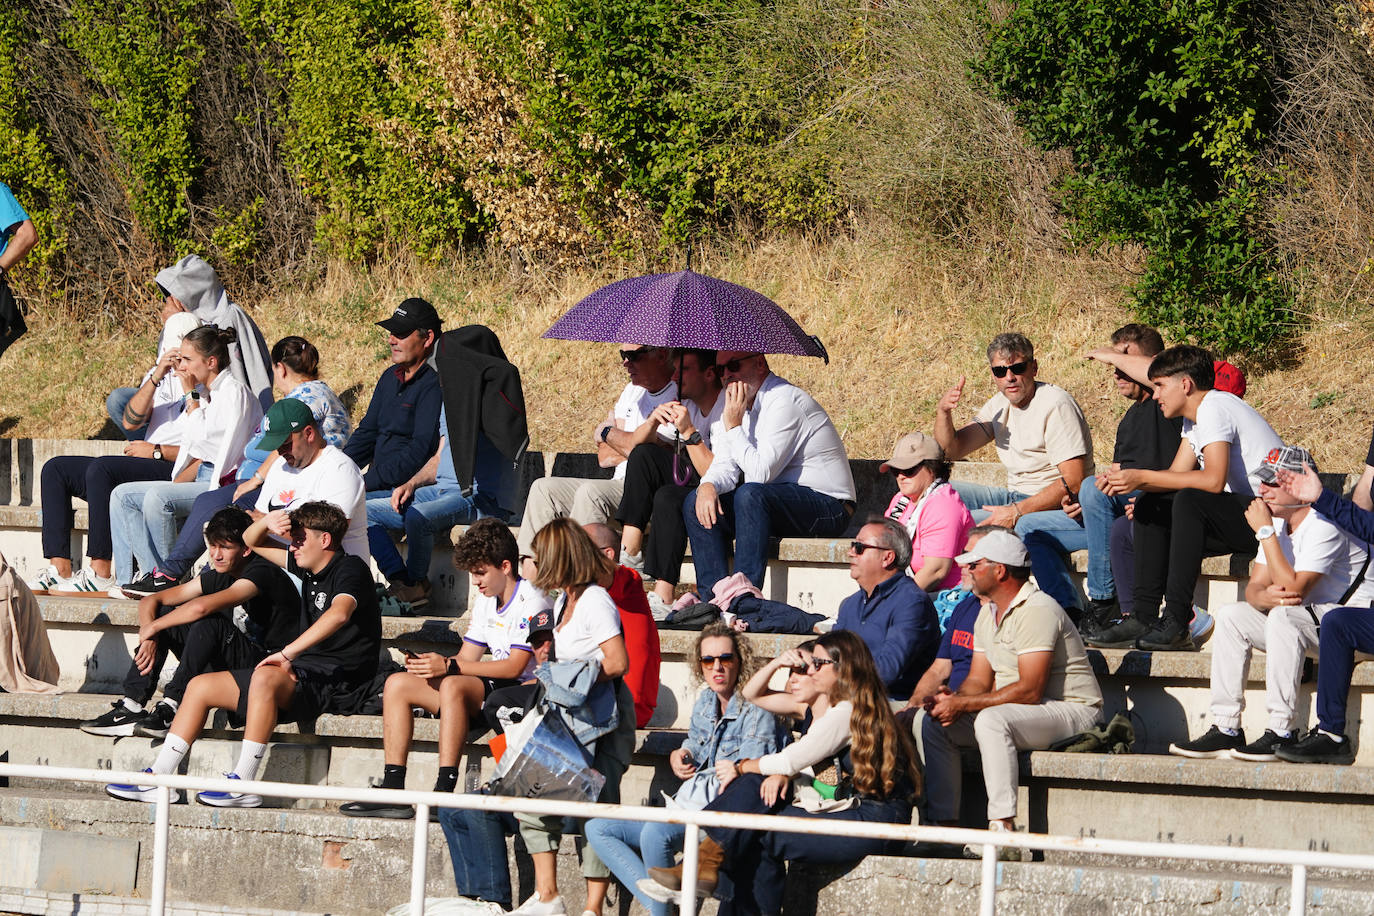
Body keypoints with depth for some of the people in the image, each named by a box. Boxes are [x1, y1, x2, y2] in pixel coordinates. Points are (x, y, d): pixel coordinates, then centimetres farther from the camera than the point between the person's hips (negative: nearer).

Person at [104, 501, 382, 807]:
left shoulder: (350, 570, -10)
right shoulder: (309, 569, 16)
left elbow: (339, 613, -33)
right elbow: (251, 542, 27)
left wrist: (288, 652, -36)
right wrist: (267, 522, 2)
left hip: (336, 684, -10)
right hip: (305, 673, 10)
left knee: (264, 677, -39)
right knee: (201, 685, 5)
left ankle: (244, 785, -36)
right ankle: (159, 778, -1)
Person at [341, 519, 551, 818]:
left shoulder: (531, 602, -12)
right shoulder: (485, 603, 18)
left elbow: (514, 667, -20)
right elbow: (467, 658, 17)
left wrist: (449, 666, -23)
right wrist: (430, 662, -6)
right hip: (489, 690, 10)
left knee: (453, 685, -36)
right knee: (397, 683, -1)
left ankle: (444, 791, -41)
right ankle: (392, 790, -12)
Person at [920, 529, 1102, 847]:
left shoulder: (1037, 610, -19)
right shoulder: (988, 613, 12)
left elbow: (1029, 690, -26)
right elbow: (979, 681, 12)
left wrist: (962, 704, -24)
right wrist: (953, 699, -13)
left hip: (1070, 711, -9)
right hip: (1013, 712, 9)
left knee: (992, 719, -36)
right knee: (934, 723, -4)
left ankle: (1002, 829, -39)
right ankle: (945, 823, -6)